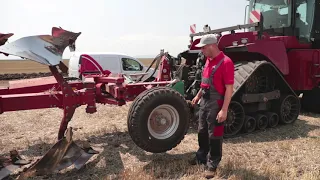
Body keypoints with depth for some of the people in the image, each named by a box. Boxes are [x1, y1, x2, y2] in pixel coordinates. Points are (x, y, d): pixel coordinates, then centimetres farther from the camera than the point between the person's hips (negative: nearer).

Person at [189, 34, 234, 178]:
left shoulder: (226, 62, -18)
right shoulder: (208, 60, 9)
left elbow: (229, 88, -21)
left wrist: (224, 110, -24)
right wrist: (198, 96, 22)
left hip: (216, 104, -8)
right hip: (204, 102, 8)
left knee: (214, 135, 5)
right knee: (202, 132, 19)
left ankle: (212, 164, 20)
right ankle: (201, 156, 38)